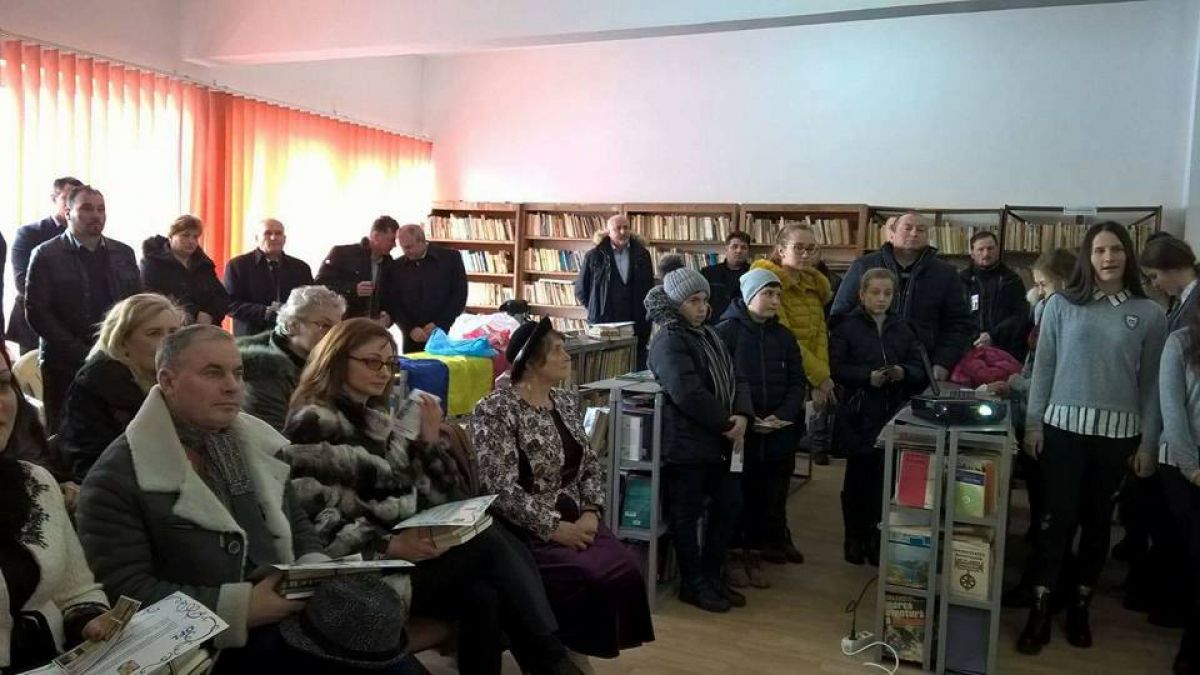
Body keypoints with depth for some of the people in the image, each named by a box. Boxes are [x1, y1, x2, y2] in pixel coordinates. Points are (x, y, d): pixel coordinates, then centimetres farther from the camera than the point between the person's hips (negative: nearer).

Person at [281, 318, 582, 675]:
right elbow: (315, 520, -16)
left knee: (483, 596, -24)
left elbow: (437, 497, 16)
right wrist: (390, 545, -25)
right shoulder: (313, 425, -5)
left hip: (410, 551, 7)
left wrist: (431, 440, 1)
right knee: (488, 541, -25)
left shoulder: (376, 421, 20)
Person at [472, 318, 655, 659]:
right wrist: (554, 528, -20)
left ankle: (603, 648, 3)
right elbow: (502, 490, -19)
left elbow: (591, 465, 13)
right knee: (594, 580, -25)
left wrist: (591, 512, -4)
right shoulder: (495, 410, -13)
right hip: (527, 530, -6)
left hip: (576, 520, 7)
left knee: (626, 570, -17)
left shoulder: (566, 402, 10)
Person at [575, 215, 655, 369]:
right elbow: (580, 290, 9)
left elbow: (650, 287, 17)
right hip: (604, 324, -2)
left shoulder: (642, 254, 8)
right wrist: (596, 308, 8)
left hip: (637, 325, 2)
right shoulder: (594, 256, 0)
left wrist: (645, 314, 12)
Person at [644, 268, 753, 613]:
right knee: (688, 515, 4)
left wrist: (742, 416, -6)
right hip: (687, 443, -9)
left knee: (730, 506, 15)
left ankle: (712, 575, 29)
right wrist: (726, 424, -15)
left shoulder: (709, 335, 15)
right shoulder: (668, 341, -14)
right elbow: (689, 394, -24)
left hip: (720, 441, 9)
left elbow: (734, 379, 12)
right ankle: (693, 584, 18)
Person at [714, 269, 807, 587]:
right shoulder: (726, 331, -6)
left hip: (777, 434, 4)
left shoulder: (784, 337, 11)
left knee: (767, 498, 8)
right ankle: (734, 556, 21)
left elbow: (798, 382, 10)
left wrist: (782, 415, -6)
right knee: (738, 495, 4)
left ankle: (754, 556, 24)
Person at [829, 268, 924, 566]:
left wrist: (903, 373, -12)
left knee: (886, 478, 3)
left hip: (893, 415, 3)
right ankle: (854, 539, 19)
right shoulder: (847, 327, -2)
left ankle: (879, 539, 18)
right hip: (858, 415, -3)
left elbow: (919, 369, 9)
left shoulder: (902, 329, 10)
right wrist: (868, 376, -20)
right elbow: (836, 367, -9)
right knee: (858, 478, 6)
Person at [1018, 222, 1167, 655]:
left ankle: (1080, 607, 25)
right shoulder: (1061, 304, 0)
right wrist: (1033, 423, 0)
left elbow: (1152, 382, 4)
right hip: (1064, 426, -1)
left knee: (1097, 520, 12)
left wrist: (1149, 442, 3)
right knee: (1056, 517, 0)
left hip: (1117, 432, 1)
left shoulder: (1149, 314, 2)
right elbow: (1043, 367, 3)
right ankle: (1040, 610, 8)